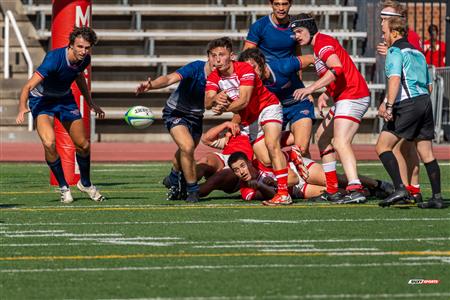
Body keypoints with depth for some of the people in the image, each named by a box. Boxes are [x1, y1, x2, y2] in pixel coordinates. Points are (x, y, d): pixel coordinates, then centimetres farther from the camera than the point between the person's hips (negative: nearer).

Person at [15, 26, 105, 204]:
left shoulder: (84, 60, -14)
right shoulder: (54, 59, -35)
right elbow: (28, 86, -40)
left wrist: (90, 103, 15)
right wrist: (22, 108, -55)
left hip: (65, 98, 6)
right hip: (42, 99, -6)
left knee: (83, 145, 7)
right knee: (49, 143, -26)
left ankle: (85, 184, 35)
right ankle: (64, 188, -6)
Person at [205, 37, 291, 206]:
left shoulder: (245, 70, -23)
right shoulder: (213, 78, -7)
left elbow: (243, 101, -32)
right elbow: (207, 102, -22)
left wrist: (225, 108, -48)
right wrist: (215, 99, -46)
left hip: (267, 108, -6)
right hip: (247, 120, 6)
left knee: (272, 145, -26)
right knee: (266, 162, -5)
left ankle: (283, 193, -32)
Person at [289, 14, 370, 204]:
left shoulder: (322, 42, -10)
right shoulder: (319, 46, 22)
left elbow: (337, 70, -27)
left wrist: (311, 89, -29)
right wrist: (324, 96, 8)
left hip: (352, 96, -11)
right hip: (344, 99, 11)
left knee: (341, 142, -22)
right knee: (322, 136, 19)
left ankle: (355, 190, -36)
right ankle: (331, 190, 20)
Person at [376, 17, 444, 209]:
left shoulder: (395, 51, -3)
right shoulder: (418, 53, 22)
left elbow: (395, 79, -18)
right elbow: (429, 85, 23)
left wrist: (389, 106, -23)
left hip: (407, 104, -8)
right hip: (425, 101, 8)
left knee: (382, 147, -4)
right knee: (427, 154, 9)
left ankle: (400, 188, -17)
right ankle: (437, 198, 5)